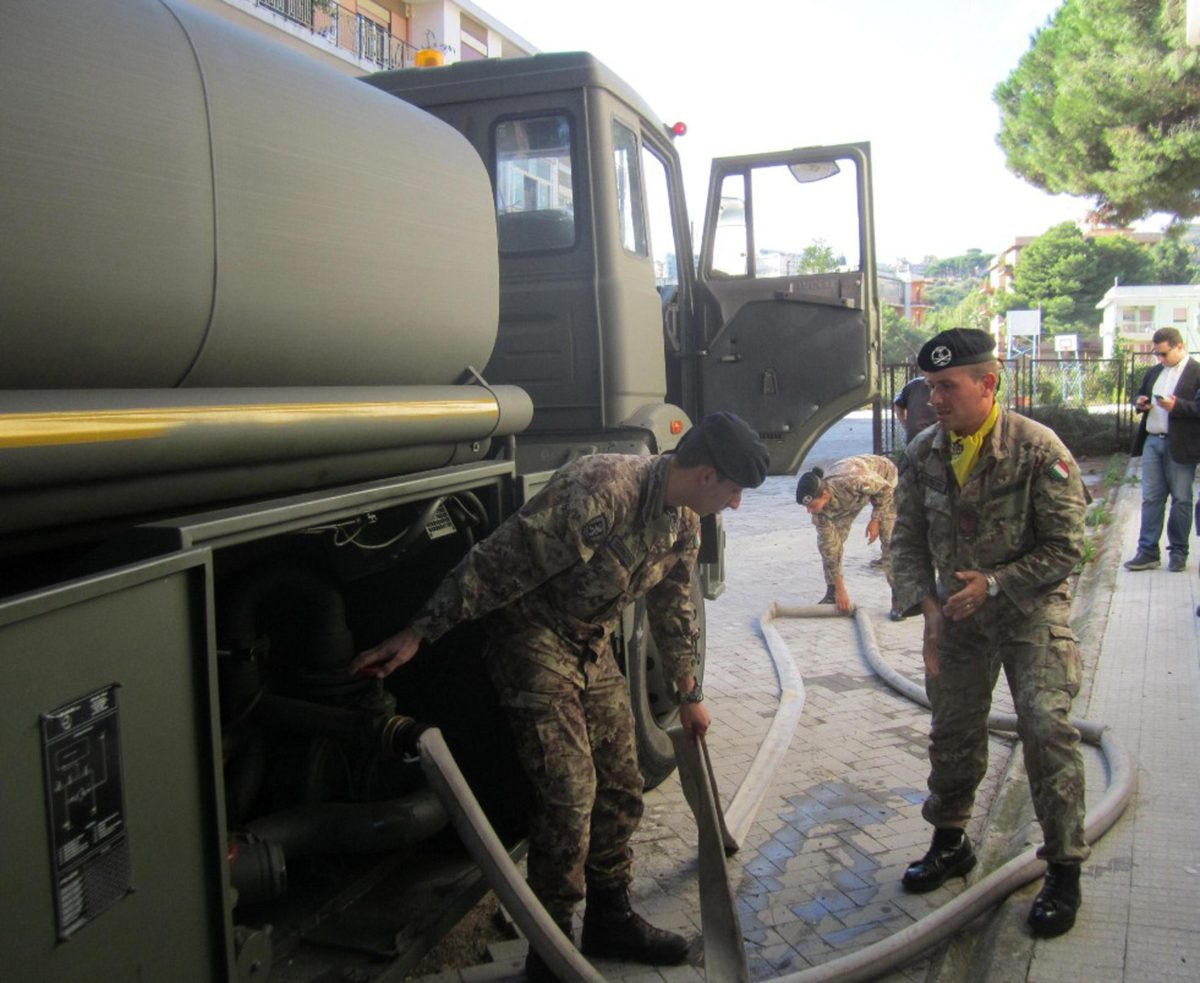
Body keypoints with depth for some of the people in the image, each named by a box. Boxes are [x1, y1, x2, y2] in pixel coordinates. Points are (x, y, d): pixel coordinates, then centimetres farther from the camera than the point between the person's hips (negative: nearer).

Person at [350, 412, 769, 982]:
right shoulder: (600, 489, -29)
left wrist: (689, 694, 24)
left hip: (592, 648, 8)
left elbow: (673, 610, 16)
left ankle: (610, 919, 30)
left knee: (620, 788, 11)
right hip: (534, 640, -8)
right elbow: (499, 563, -28)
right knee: (569, 796, -10)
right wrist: (417, 634, -26)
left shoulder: (683, 522, 0)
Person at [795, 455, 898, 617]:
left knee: (890, 541, -16)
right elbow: (830, 547, -20)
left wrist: (875, 520, -23)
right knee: (826, 541, -6)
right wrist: (840, 589, -18)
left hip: (884, 479, -4)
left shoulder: (851, 482, -46)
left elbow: (885, 488, -24)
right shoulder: (820, 509, -28)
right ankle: (832, 594, 7)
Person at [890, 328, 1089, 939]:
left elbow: (1064, 548, -15)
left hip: (1031, 610, -4)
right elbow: (908, 542, 3)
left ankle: (1064, 871, 4)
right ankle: (950, 843, 33)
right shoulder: (922, 456, -5)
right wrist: (928, 607, -9)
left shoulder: (1038, 450, -18)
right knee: (952, 730, 12)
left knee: (1046, 726, -12)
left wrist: (995, 584, -22)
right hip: (958, 613, 5)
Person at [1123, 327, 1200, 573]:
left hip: (1180, 446, -6)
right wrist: (1139, 403, 3)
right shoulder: (1154, 372, 15)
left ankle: (1178, 553, 13)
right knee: (1150, 499, 5)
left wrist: (1177, 406, -25)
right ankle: (1147, 552, 8)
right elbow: (1139, 396, 25)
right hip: (1152, 442, 6)